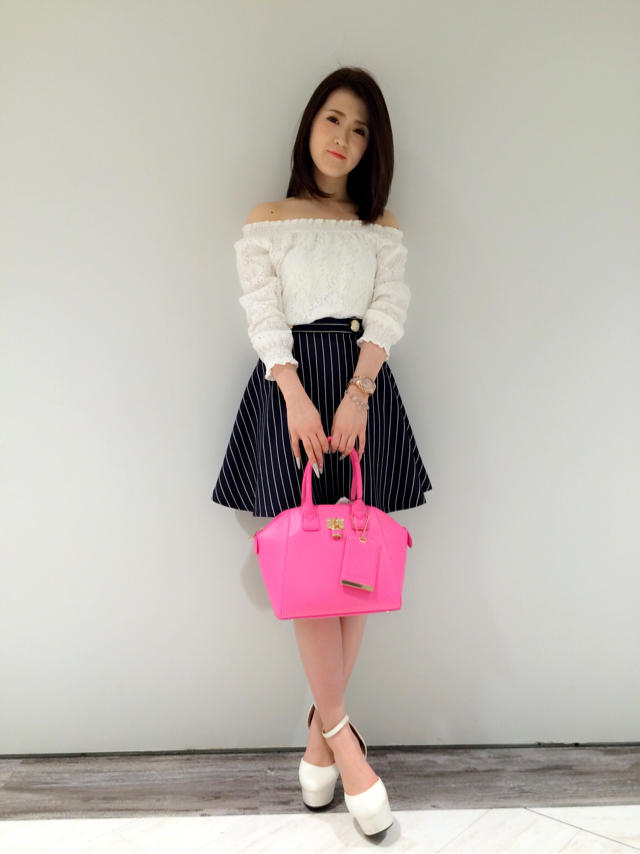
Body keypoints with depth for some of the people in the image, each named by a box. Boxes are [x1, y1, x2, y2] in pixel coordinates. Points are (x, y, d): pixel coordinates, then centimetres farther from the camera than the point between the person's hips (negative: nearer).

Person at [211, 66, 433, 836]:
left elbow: (389, 312, 3)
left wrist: (357, 393, -13)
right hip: (290, 381, -2)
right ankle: (341, 734, 2)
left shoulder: (382, 227, 16)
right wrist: (296, 396, -14)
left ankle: (322, 724, 13)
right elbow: (263, 316, 0)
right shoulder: (266, 220, 10)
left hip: (364, 383, 2)